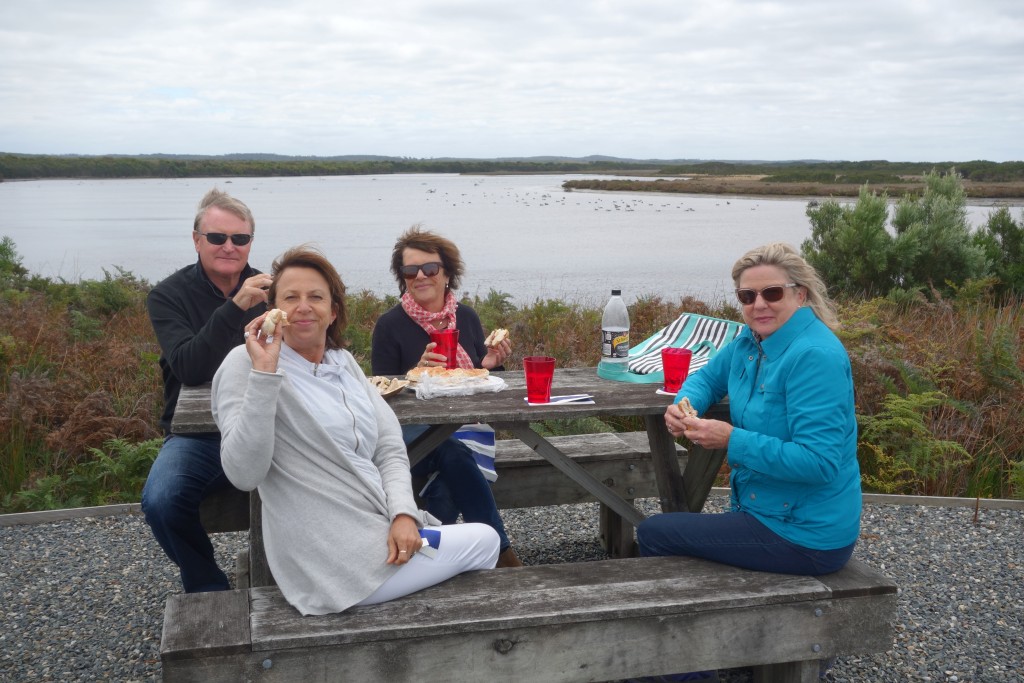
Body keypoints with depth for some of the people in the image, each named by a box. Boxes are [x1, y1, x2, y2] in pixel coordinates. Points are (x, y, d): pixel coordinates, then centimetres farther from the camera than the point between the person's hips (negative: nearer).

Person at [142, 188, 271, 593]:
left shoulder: (267, 291, 4)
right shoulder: (168, 296, -1)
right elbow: (189, 370, -18)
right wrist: (236, 307, -30)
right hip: (196, 435, -1)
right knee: (161, 502, -29)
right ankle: (208, 587, 0)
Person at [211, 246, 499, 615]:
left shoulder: (344, 363, 12)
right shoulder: (245, 363, -8)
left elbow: (391, 450, 8)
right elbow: (244, 473, -21)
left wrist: (404, 514, -10)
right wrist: (264, 373, -26)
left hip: (383, 532, 7)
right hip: (333, 560, -7)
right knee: (483, 542, -1)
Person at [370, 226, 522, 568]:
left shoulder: (467, 317, 9)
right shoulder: (390, 325, -2)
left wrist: (489, 365, -5)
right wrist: (418, 370, -20)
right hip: (410, 428, -3)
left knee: (446, 490, -30)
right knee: (454, 453, -33)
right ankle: (502, 552, -24)